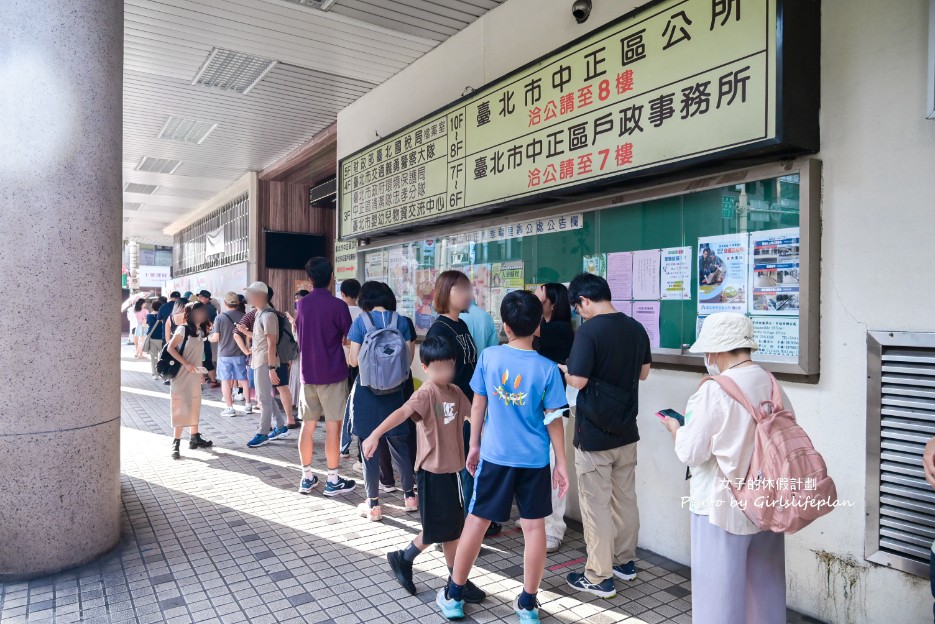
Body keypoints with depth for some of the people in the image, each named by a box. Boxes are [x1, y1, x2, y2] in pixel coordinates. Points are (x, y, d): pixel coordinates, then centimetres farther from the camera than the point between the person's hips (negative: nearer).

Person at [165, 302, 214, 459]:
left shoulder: (201, 331, 10)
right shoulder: (183, 329, -10)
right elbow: (171, 348, -14)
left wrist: (201, 371, 10)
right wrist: (186, 364, -21)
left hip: (195, 376, 7)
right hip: (182, 375, -7)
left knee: (195, 406, 13)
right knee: (182, 408, -7)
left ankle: (194, 438, 24)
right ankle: (176, 443, -1)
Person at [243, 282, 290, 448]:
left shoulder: (268, 315, -16)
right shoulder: (260, 313, 13)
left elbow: (272, 343, -20)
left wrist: (272, 368, -22)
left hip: (265, 362, -10)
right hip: (259, 361, 10)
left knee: (264, 398, -1)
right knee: (266, 397, 16)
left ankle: (262, 434, 9)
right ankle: (281, 427, 26)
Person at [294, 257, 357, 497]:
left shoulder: (302, 304, 4)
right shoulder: (338, 305, -12)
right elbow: (348, 339, -6)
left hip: (308, 373, 5)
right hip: (332, 374, -5)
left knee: (307, 425, 11)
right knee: (333, 426, 1)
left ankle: (307, 478, 20)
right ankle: (333, 481, 7)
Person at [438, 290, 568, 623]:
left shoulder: (489, 356, -8)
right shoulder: (547, 368, -11)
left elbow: (478, 405, -1)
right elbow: (553, 420, -6)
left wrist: (474, 445, 12)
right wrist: (561, 463, 4)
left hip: (495, 456, 1)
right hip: (535, 460, 0)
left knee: (476, 521, 12)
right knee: (534, 527, 11)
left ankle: (453, 596, 25)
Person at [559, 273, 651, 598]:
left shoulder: (589, 331, -19)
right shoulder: (636, 328, 2)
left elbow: (578, 380, -21)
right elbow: (643, 373, 13)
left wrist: (562, 369, -2)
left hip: (594, 433, -7)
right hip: (626, 429, 7)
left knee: (596, 504, 4)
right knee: (625, 498, 19)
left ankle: (600, 577, 15)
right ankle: (625, 561, 34)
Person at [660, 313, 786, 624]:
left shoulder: (713, 392, -20)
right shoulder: (774, 385, -1)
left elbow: (691, 453, -17)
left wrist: (674, 427, 2)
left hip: (723, 508, -6)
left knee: (720, 591, 10)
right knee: (764, 586, 21)